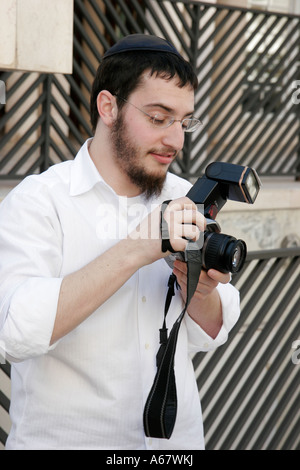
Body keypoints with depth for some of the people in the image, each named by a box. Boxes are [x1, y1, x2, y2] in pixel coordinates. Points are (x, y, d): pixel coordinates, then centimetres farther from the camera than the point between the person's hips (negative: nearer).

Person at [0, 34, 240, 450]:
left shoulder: (185, 199, 2)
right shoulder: (38, 200, -13)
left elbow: (209, 336, 5)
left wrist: (200, 290, -16)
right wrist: (134, 251, -30)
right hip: (65, 437, -4)